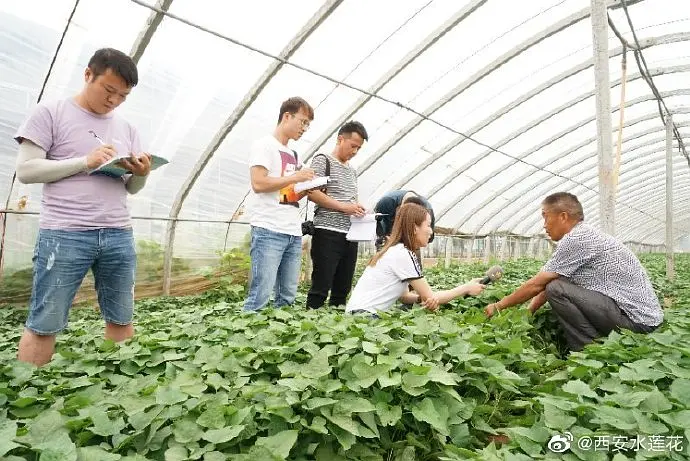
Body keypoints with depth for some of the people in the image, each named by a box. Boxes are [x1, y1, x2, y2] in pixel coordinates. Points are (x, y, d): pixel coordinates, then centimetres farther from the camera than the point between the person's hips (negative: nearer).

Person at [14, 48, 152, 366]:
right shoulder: (50, 113, 4)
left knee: (121, 320, 8)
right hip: (63, 235, -4)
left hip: (118, 235, 4)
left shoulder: (126, 129, 16)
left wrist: (142, 174, -6)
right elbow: (26, 170, -3)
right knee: (43, 325, 2)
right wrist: (85, 162, -14)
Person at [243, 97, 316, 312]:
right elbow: (258, 183, -14)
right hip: (269, 231, -8)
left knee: (288, 297, 8)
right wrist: (295, 177, -9)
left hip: (294, 233, 8)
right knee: (260, 296, -9)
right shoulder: (265, 145, 0)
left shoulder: (294, 154, 22)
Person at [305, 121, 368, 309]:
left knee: (343, 289, 9)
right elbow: (312, 193, -11)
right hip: (328, 233, -7)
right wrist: (343, 207, -16)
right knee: (321, 287, -7)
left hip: (350, 235, 7)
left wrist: (359, 209, 8)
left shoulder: (352, 170, 23)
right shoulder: (322, 160, 1)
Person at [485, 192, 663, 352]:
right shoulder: (585, 236, 13)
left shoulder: (576, 239, -18)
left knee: (558, 290, -21)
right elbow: (546, 285, 14)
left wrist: (498, 306, -5)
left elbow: (537, 285, -16)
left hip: (636, 319, -10)